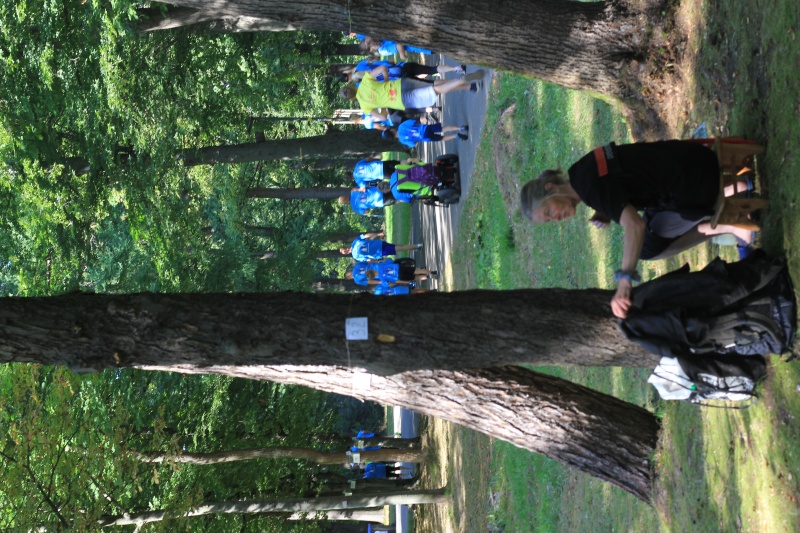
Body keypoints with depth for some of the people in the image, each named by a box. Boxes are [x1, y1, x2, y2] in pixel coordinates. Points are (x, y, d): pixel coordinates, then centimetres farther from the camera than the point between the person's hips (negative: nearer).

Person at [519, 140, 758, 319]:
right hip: (689, 159, 9)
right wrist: (606, 215, 1)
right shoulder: (582, 172, 7)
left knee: (649, 247, 0)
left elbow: (635, 225, -31)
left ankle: (728, 225, -3)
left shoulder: (590, 187, -22)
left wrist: (624, 282, -36)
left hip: (697, 185, -9)